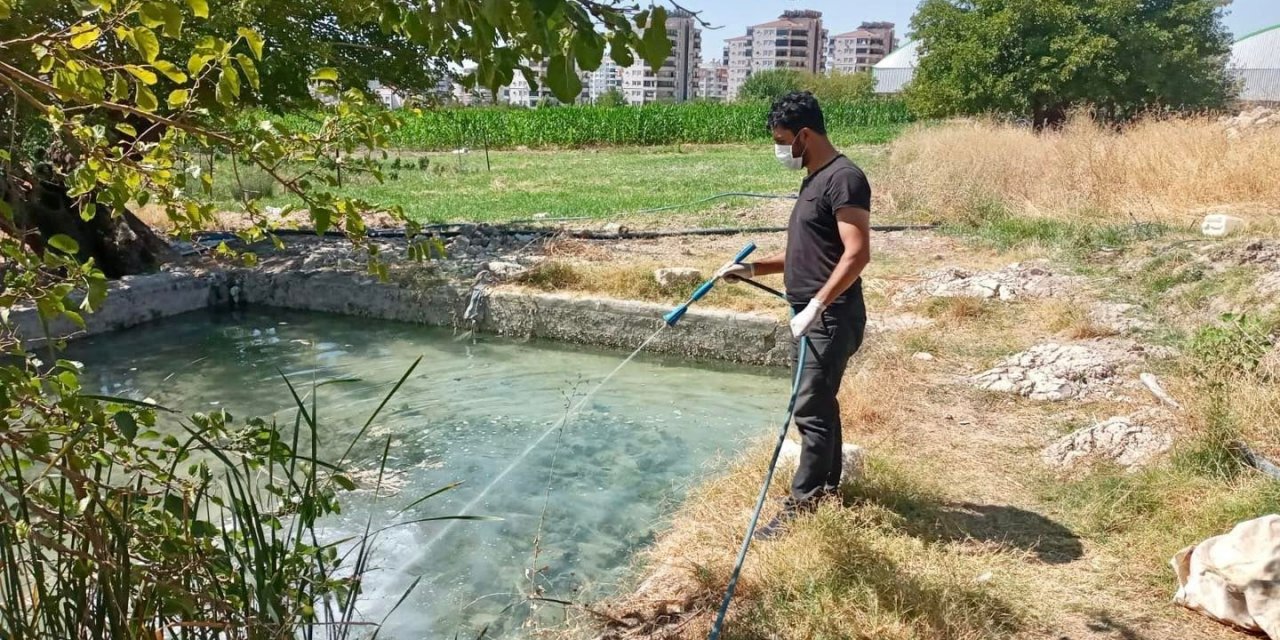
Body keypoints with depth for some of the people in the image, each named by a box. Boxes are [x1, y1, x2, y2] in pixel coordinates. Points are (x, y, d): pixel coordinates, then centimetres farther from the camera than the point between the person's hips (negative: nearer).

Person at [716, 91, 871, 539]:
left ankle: (801, 506, -1)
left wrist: (816, 306, -27)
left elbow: (856, 255, -23)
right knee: (820, 405, 16)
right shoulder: (814, 180, 17)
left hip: (832, 317, -10)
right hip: (813, 316, 10)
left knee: (811, 410, -8)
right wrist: (754, 269, 14)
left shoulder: (843, 178, -15)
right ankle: (827, 491, 27)